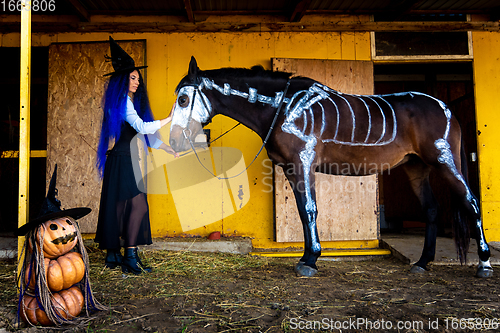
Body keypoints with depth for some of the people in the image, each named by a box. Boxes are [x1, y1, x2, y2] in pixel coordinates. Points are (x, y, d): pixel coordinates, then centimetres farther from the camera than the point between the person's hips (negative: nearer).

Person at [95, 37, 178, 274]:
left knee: (119, 207, 9)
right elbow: (142, 127, -21)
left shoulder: (133, 102, 21)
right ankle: (130, 256, -10)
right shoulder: (121, 101, -9)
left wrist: (170, 150, 16)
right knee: (135, 204, -13)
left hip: (128, 160, 9)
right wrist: (169, 119, -19)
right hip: (121, 160, -9)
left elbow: (147, 135, 21)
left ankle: (113, 255, 15)